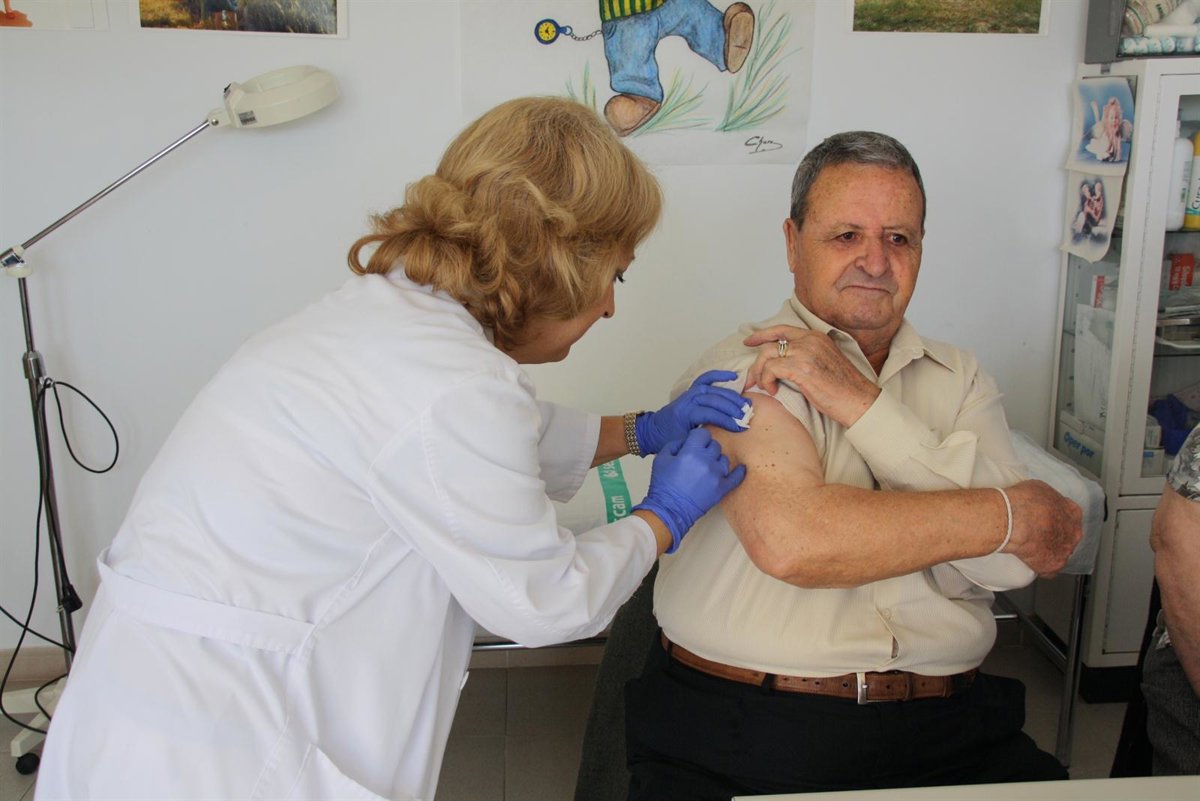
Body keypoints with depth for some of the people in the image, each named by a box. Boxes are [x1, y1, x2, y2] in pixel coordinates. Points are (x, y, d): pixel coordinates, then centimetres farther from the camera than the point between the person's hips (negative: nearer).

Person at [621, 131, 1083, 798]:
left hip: (942, 730, 4)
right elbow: (789, 542, -17)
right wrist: (1009, 515, -4)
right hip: (741, 728, -3)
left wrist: (862, 405, -9)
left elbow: (1009, 565, -2)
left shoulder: (962, 380, 13)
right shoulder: (742, 368, 0)